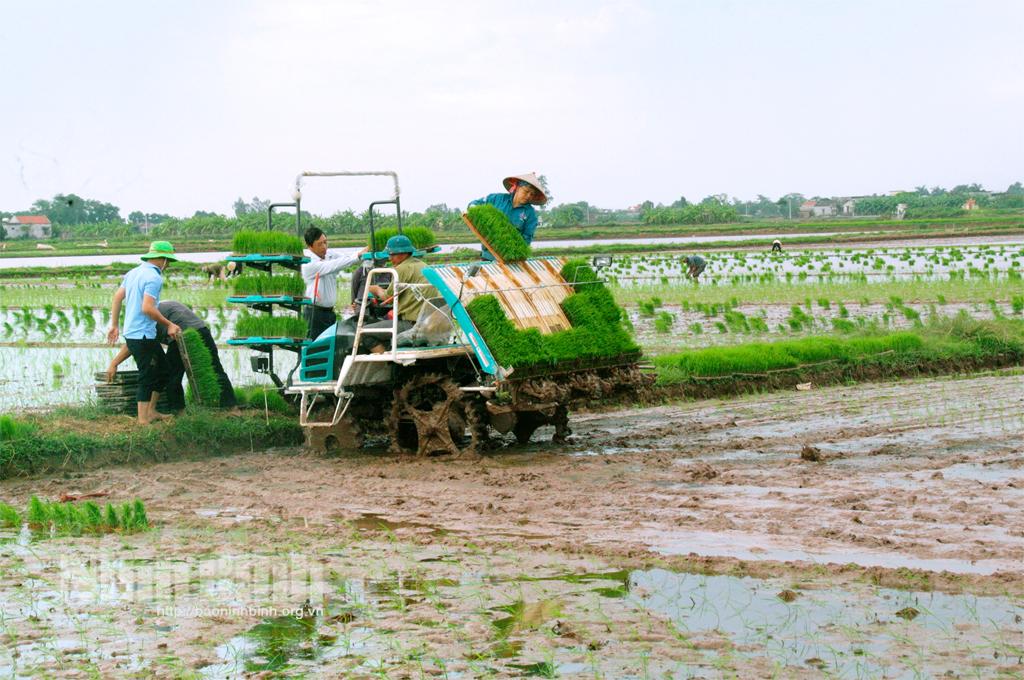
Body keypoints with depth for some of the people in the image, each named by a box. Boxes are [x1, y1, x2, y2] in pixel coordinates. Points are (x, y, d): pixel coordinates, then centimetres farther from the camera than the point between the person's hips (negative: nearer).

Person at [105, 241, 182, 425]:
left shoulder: (134, 272, 12)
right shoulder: (154, 277, -16)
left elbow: (117, 298, 14)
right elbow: (147, 308, -24)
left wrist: (114, 325, 19)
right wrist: (169, 325, -15)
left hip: (131, 332, 10)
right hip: (143, 335, -10)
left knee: (163, 368, 18)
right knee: (147, 377, -3)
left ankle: (151, 411, 22)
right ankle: (143, 419, 0)